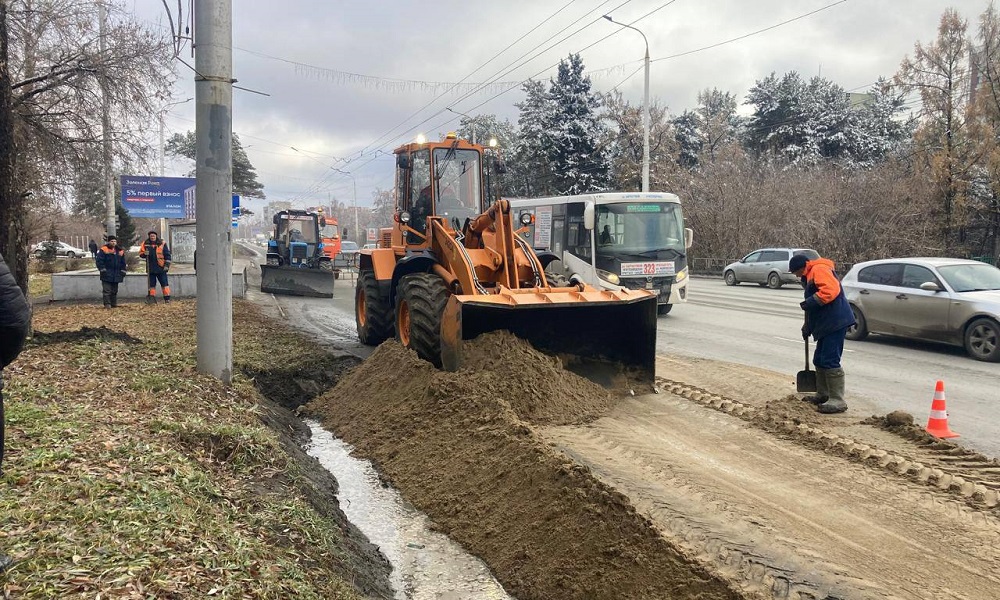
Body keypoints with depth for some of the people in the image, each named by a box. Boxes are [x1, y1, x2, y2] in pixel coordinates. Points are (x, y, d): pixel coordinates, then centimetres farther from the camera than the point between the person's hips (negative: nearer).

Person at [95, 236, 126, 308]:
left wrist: (123, 272, 12)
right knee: (107, 290, -7)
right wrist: (102, 270, -13)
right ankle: (107, 304, -5)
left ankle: (114, 304, 17)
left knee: (114, 291, 11)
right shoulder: (103, 250, -3)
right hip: (107, 275, -5)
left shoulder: (120, 251, 13)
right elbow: (99, 261, -6)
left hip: (116, 275, 5)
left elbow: (123, 263, 19)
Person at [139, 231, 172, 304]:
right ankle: (152, 298, 14)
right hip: (150, 268, 3)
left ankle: (167, 298, 3)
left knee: (164, 283, -1)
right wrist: (144, 253, -13)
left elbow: (167, 255, 0)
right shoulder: (145, 244, 7)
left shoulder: (162, 243, -1)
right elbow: (140, 253, 11)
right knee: (151, 284, 8)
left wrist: (167, 265, -6)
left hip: (161, 267, -3)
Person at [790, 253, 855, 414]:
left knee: (830, 361, -12)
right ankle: (823, 395, 27)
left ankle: (838, 401, -9)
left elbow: (831, 290, -27)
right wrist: (807, 327, 27)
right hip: (826, 324, 11)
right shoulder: (810, 276, 24)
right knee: (819, 360, 16)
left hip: (836, 322, -11)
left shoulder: (819, 269, -10)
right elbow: (814, 308, 29)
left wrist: (809, 302, -21)